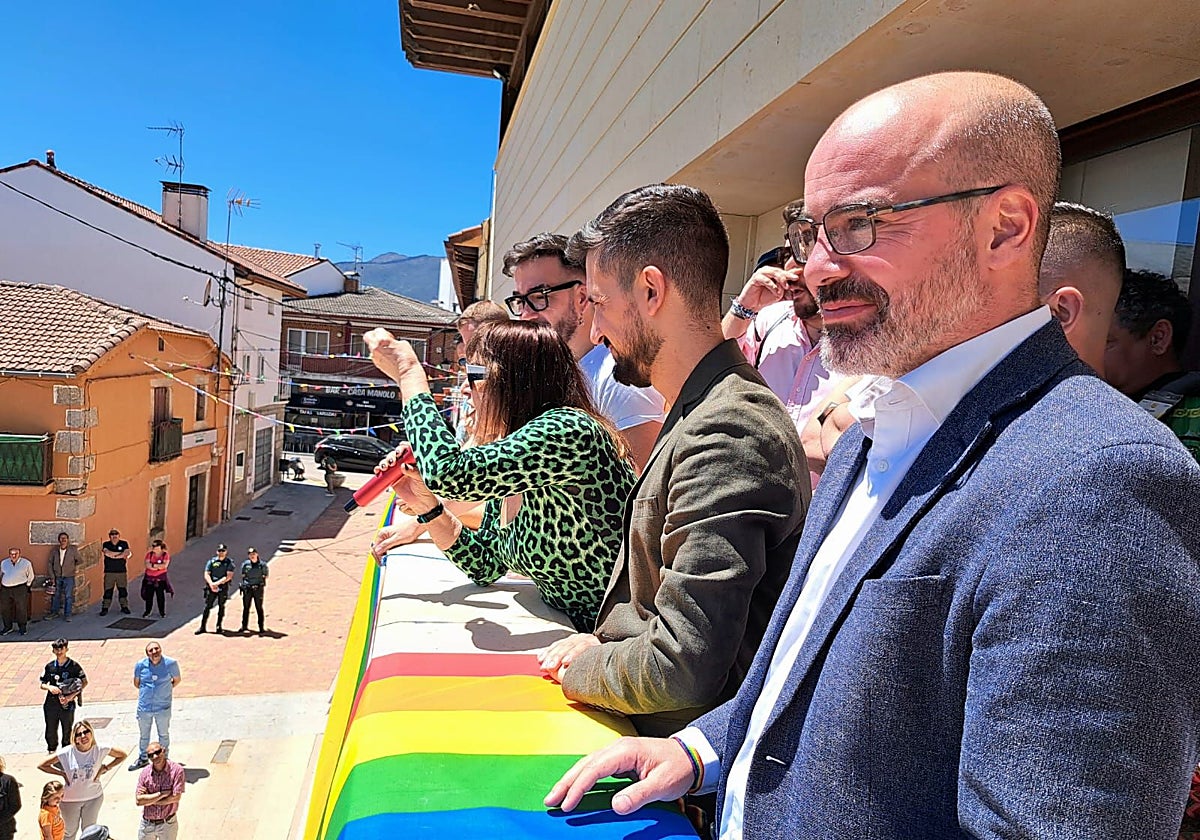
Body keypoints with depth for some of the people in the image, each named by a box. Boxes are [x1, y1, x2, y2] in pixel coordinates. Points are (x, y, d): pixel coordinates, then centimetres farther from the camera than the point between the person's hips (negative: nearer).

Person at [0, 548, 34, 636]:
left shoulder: (26, 563, 3)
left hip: (20, 589, -4)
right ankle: (8, 627, 21)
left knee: (21, 608, -4)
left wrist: (27, 586, 7)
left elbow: (30, 576, 11)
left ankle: (22, 627, 7)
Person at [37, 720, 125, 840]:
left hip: (94, 797, 1)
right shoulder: (66, 753, -21)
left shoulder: (100, 750, -18)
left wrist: (105, 768, -11)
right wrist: (62, 774, -13)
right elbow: (41, 765, -10)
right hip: (70, 799, -1)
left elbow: (122, 755, -4)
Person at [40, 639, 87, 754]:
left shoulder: (74, 665, -6)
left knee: (67, 732, 8)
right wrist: (49, 687, -14)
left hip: (67, 704, -2)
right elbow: (42, 684, 9)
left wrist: (72, 696, -14)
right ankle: (51, 752, 34)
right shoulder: (50, 666, 2)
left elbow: (84, 682, -4)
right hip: (51, 704, 2)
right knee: (50, 732, 11)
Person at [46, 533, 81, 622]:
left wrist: (71, 566, 3)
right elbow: (49, 562, 5)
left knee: (68, 596, 1)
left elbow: (79, 561, 5)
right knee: (56, 595, 12)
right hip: (57, 577, 2)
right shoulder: (54, 550, -2)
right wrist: (52, 576, 1)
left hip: (69, 577, -2)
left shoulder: (73, 550, -7)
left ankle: (67, 615, 8)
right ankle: (54, 612, 26)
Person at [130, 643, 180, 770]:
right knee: (143, 735, 21)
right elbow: (136, 683, 9)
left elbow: (177, 679, 4)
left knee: (164, 735, 14)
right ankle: (142, 759, 41)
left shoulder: (170, 663, -13)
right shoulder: (140, 665, -9)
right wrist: (146, 691, 11)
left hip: (163, 707, -2)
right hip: (144, 707, 2)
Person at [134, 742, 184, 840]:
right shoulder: (144, 773, -7)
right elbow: (139, 800, -13)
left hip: (167, 824, -2)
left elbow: (176, 798, -19)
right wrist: (162, 793, -20)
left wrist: (149, 800, -14)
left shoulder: (176, 769, -16)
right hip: (147, 824, 3)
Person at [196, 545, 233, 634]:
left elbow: (229, 576, -9)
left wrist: (217, 583, -18)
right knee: (207, 606, -1)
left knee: (221, 607, 4)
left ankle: (219, 626, 13)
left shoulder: (229, 562, 1)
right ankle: (203, 627, 4)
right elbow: (206, 574, 0)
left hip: (223, 588, -1)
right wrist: (211, 584, -16)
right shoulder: (211, 561, 7)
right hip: (211, 587, 1)